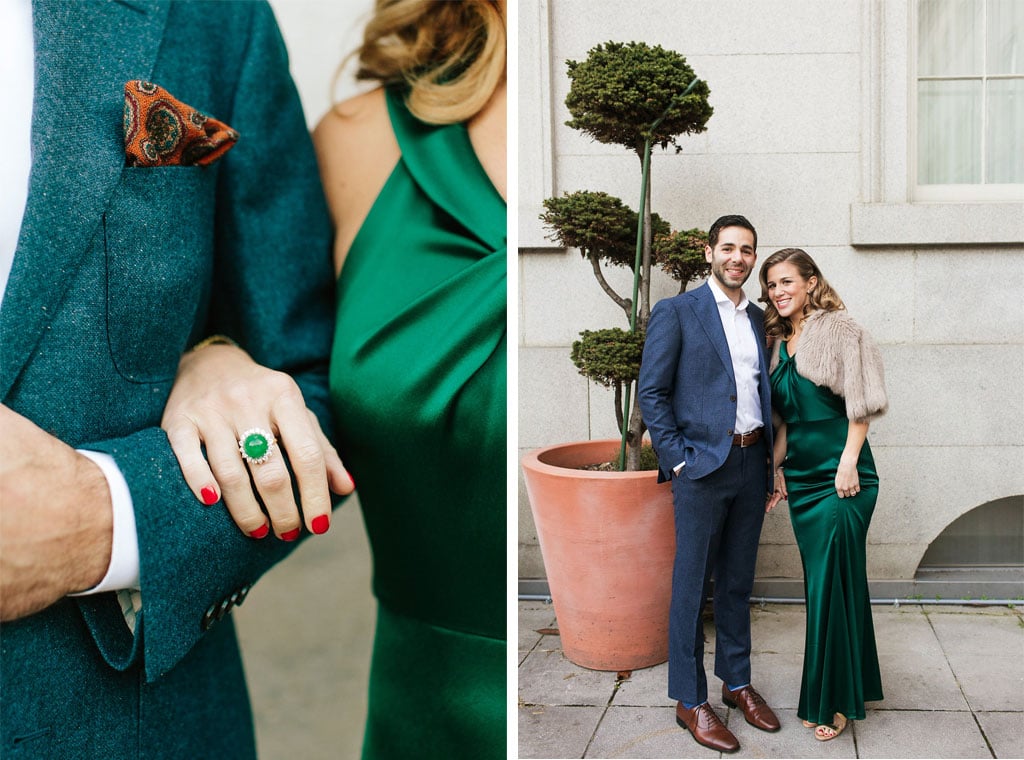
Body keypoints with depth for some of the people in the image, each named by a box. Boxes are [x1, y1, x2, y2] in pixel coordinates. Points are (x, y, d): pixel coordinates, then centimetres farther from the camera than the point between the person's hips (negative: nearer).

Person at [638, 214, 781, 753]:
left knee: (738, 582, 15)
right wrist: (678, 459, -12)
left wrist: (769, 463, 9)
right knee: (691, 584, 2)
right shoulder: (676, 312, -3)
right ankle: (689, 700, 13)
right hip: (701, 466, -5)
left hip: (751, 463, 6)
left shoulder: (757, 319, 14)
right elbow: (651, 392, -7)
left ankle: (736, 682, 29)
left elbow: (763, 391, 17)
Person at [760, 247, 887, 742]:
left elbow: (860, 402, -9)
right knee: (820, 580, 12)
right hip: (801, 476, 7)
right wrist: (779, 467, 12)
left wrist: (848, 461, -15)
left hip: (840, 475, -7)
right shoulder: (778, 342, 14)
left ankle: (834, 701, 10)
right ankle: (849, 683, 27)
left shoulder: (839, 329, -6)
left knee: (831, 583, -3)